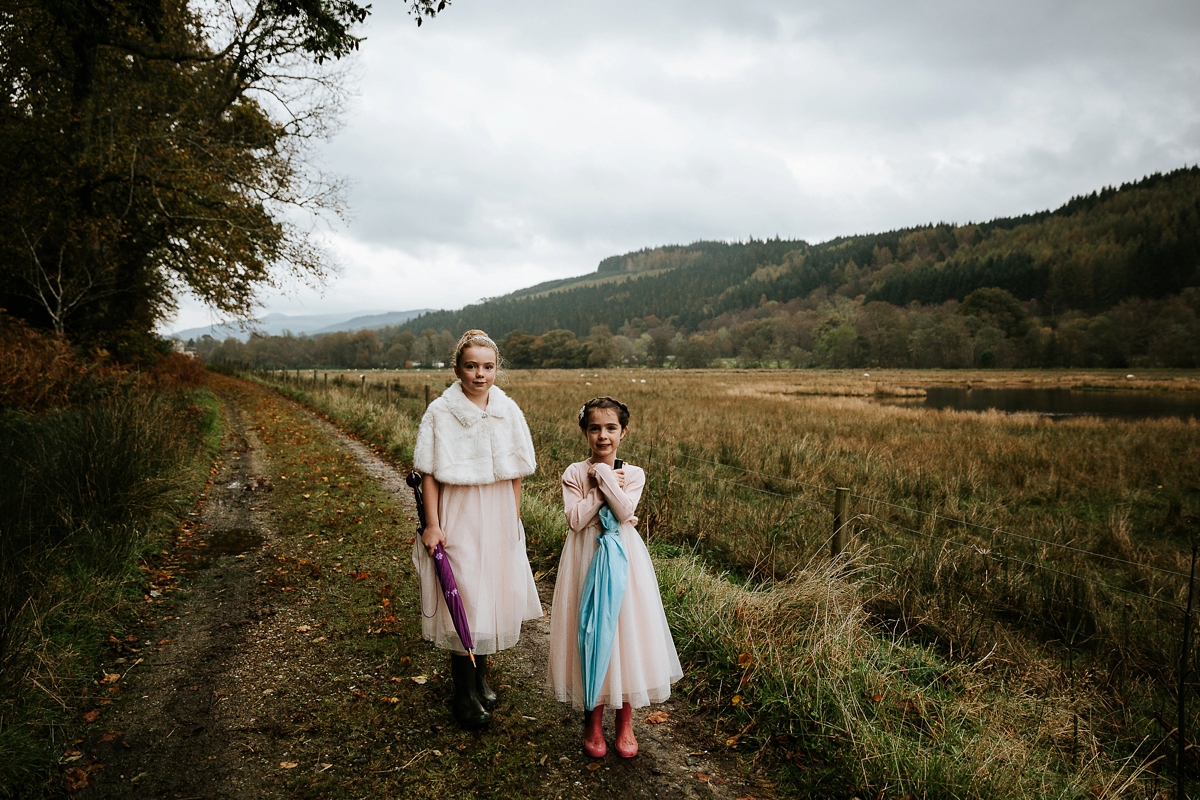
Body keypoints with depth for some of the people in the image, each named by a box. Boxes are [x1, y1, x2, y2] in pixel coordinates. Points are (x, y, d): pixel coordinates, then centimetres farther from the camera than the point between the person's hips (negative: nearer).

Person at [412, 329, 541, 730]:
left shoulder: (508, 411, 0)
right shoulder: (440, 412, -9)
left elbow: (515, 472, 5)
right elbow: (430, 474, -7)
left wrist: (514, 519, 5)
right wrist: (432, 524, -10)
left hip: (498, 517, 4)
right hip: (459, 517, -3)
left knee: (492, 594, 13)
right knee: (464, 598, 0)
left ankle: (480, 675, 34)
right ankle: (465, 694, 15)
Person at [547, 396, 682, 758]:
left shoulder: (633, 474, 0)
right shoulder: (574, 473, -3)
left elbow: (625, 512, -17)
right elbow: (575, 519, -14)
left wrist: (603, 475, -17)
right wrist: (604, 486, -13)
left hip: (623, 558, 1)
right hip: (586, 560, 0)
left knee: (626, 631, 4)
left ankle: (625, 721, 23)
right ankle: (593, 721, 24)